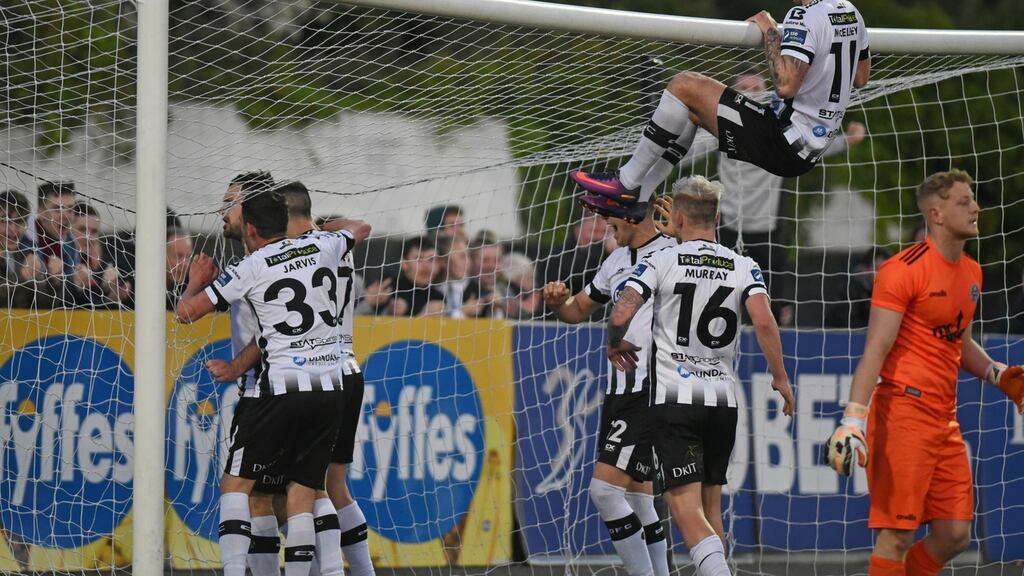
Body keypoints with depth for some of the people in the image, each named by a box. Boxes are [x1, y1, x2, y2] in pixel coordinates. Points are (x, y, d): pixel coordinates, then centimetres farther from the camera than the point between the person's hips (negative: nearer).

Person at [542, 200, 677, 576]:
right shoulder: (617, 260, 17)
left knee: (605, 489, -17)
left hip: (651, 393, -9)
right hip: (618, 390, 9)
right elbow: (578, 311, 28)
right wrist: (557, 302, 4)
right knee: (636, 495, 12)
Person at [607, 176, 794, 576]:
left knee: (686, 510, -11)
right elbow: (764, 322, -10)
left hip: (673, 397, -4)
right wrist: (780, 378, 1)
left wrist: (614, 345, 9)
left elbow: (620, 315, -12)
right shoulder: (743, 267, 5)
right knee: (711, 506, 17)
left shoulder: (661, 261, -2)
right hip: (723, 398, 4)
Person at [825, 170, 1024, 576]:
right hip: (904, 411, -9)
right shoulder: (905, 269, -12)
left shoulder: (971, 274, 15)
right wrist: (853, 421, -23)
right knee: (897, 536, -9)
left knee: (955, 534, 6)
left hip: (944, 417, 9)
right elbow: (876, 349, -16)